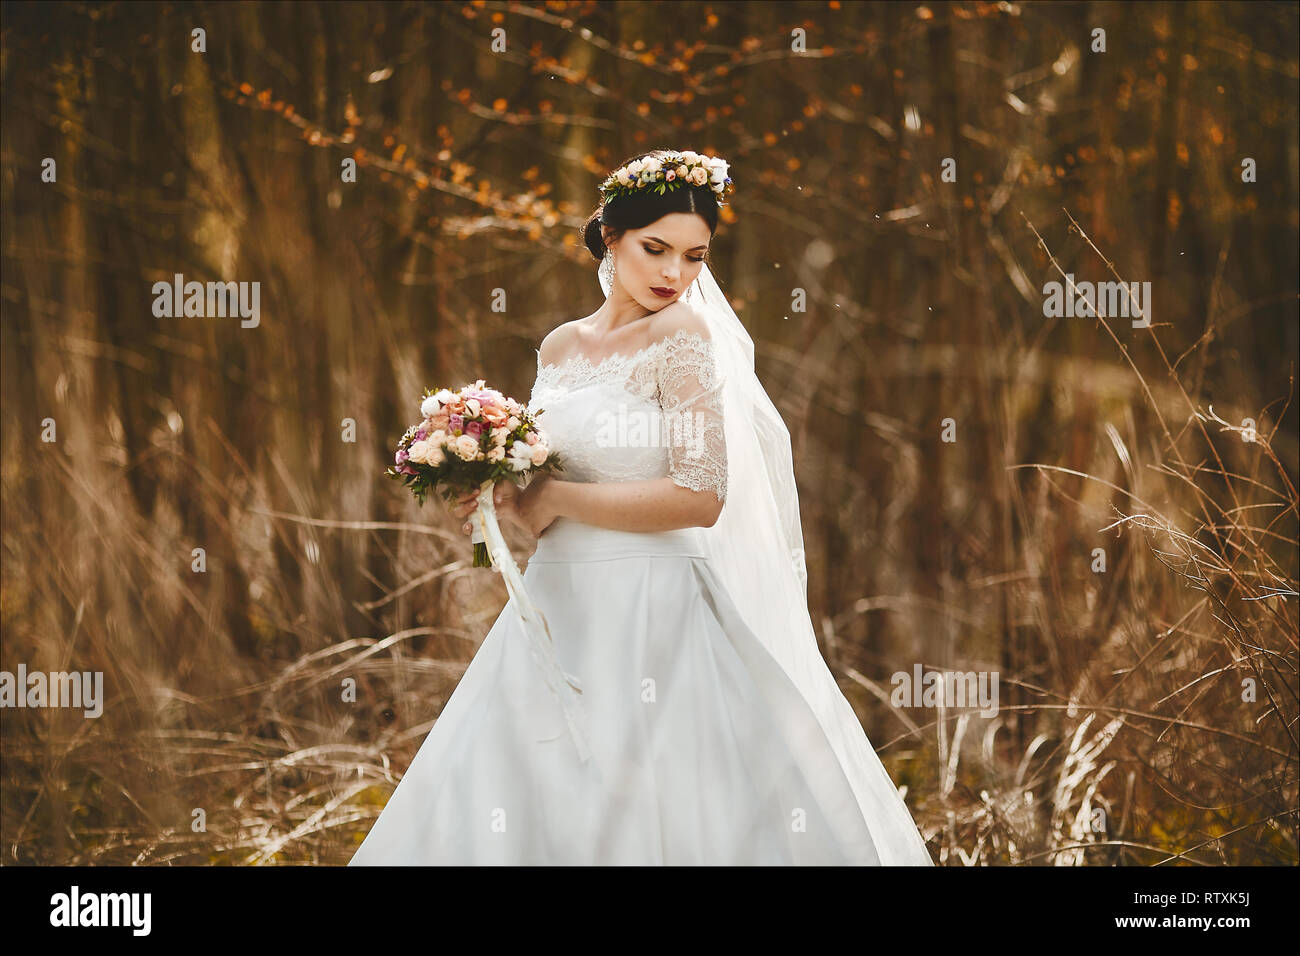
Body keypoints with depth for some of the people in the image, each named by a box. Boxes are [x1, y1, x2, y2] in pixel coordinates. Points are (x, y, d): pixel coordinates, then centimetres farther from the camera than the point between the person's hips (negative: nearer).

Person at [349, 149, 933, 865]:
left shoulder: (684, 335, -8)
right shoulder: (561, 347, 12)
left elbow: (699, 497, -17)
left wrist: (555, 501, -11)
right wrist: (500, 498, 0)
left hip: (658, 616, -6)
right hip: (562, 607, 6)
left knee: (657, 822, -6)